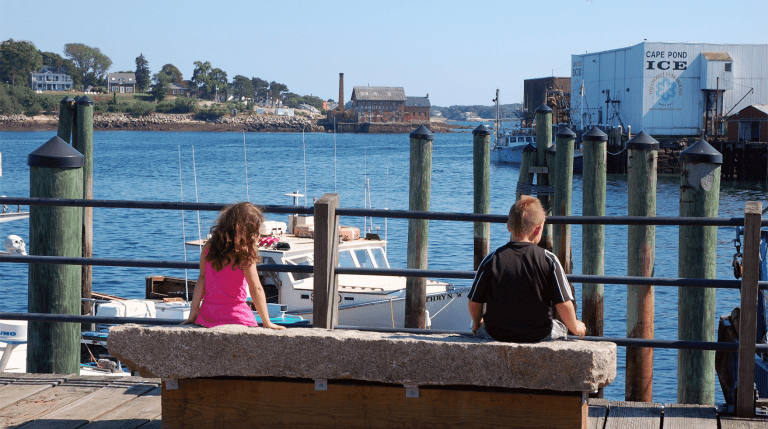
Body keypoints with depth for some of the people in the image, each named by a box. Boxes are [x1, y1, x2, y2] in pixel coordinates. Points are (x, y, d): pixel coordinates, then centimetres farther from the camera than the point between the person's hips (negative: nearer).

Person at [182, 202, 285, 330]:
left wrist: (193, 314, 9)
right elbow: (256, 289, -9)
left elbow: (202, 278, 7)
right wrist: (267, 322, -2)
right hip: (233, 315, -6)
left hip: (206, 314, 6)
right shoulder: (244, 255, -11)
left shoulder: (209, 245, 5)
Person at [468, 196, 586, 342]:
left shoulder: (491, 260, -10)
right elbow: (564, 304, -12)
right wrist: (575, 327, 9)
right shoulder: (549, 260, -12)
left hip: (497, 334, 0)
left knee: (478, 326, 34)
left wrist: (477, 324, 18)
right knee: (560, 328, 33)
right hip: (539, 335, 0)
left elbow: (474, 303, -4)